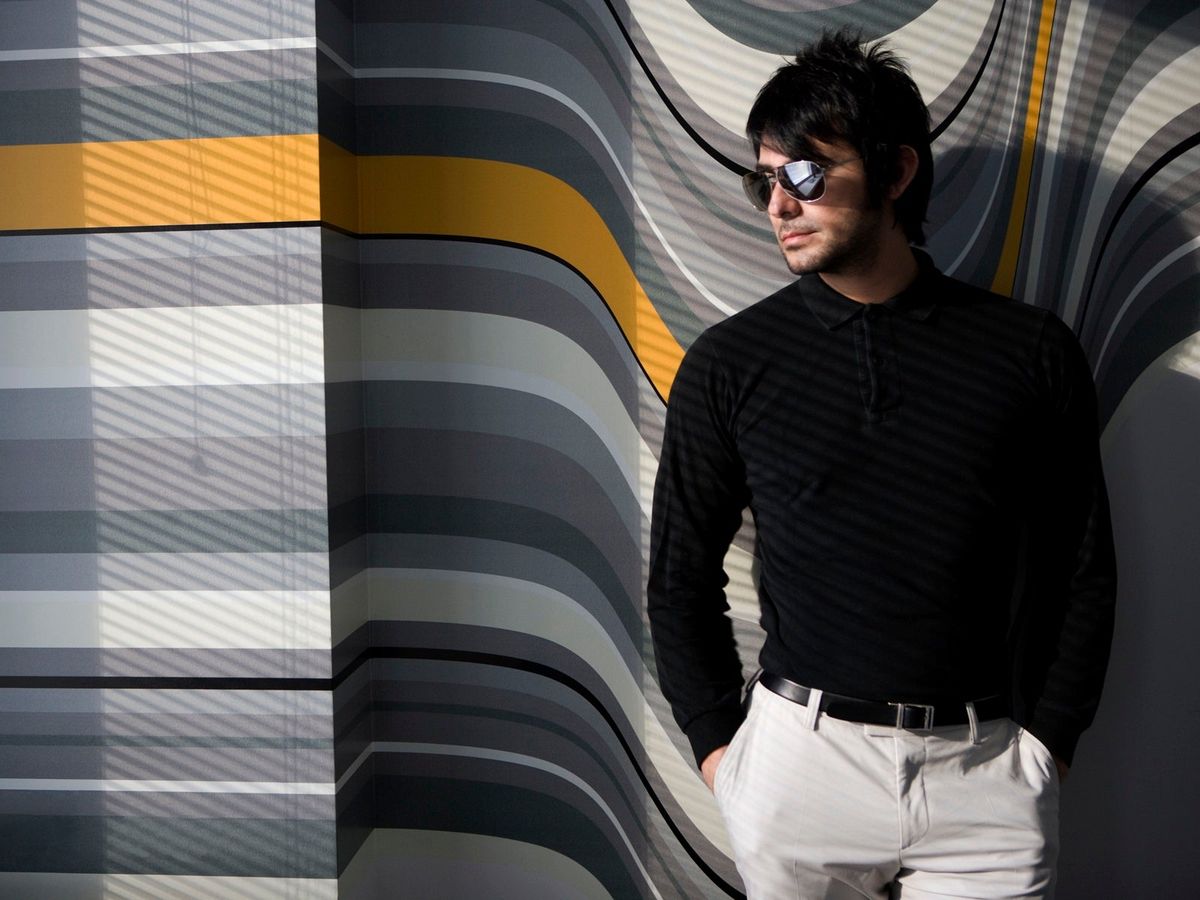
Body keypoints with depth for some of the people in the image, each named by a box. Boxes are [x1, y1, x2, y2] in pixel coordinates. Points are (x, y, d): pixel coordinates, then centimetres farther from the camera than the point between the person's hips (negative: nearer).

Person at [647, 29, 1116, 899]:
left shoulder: (1034, 352, -2)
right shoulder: (728, 363, -3)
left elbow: (1084, 572, 5)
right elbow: (681, 576, 4)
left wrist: (1046, 742, 0)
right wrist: (718, 745, 0)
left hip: (988, 770, 1)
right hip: (798, 759, 0)